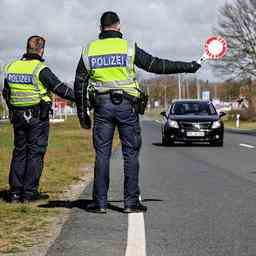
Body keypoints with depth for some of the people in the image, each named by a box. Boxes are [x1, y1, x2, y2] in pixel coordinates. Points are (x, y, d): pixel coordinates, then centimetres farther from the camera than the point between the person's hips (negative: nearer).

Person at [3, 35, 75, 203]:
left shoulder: (11, 67, 6)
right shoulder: (40, 69, -12)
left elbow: (6, 94, 15)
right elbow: (60, 88, -15)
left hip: (18, 116, 6)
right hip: (38, 117, -5)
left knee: (19, 152, 12)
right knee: (35, 153, 0)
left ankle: (15, 192, 10)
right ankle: (30, 192, -1)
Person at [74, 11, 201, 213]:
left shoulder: (89, 50, 7)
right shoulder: (128, 47, -1)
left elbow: (79, 85, 7)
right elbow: (156, 65, -2)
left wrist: (82, 114, 14)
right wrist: (188, 67, 6)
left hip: (102, 106, 2)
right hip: (126, 105, -2)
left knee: (102, 154, 6)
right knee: (131, 154, 4)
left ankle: (100, 202, 4)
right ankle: (131, 202, 4)